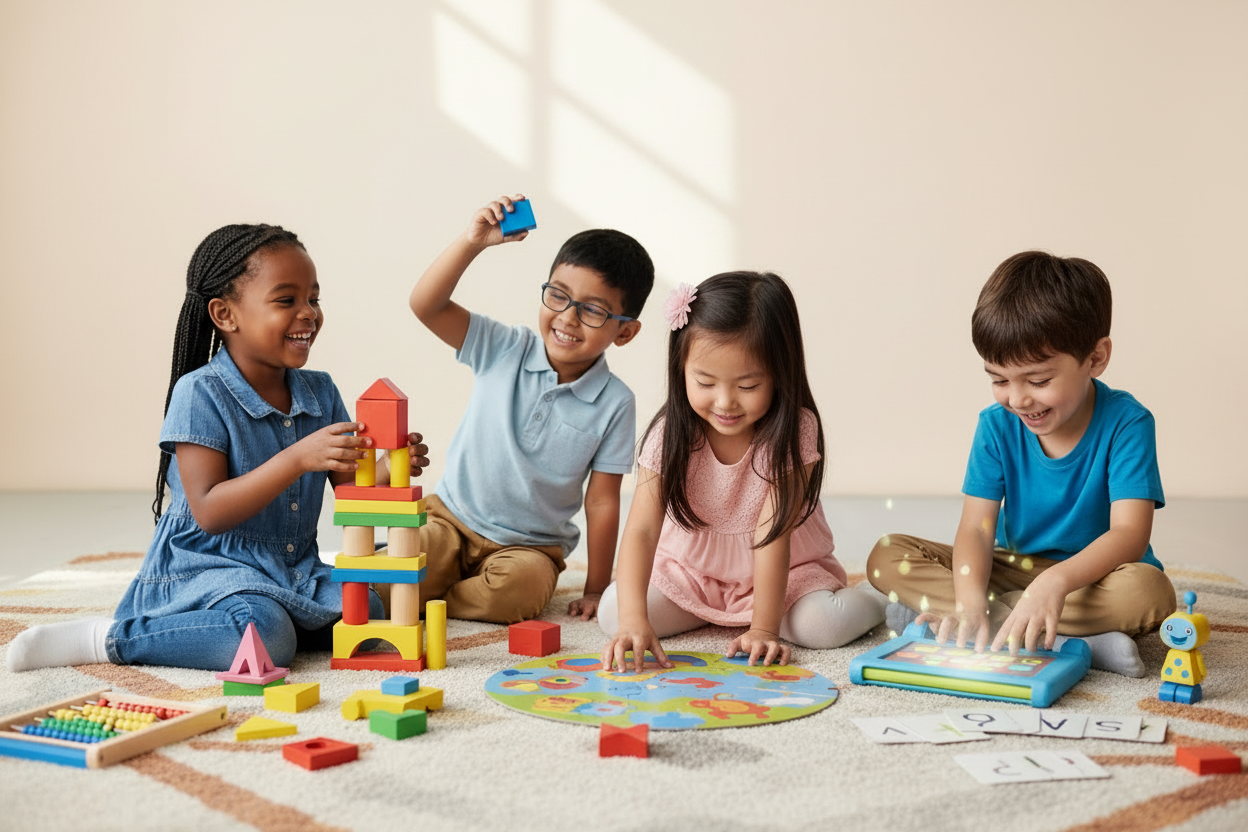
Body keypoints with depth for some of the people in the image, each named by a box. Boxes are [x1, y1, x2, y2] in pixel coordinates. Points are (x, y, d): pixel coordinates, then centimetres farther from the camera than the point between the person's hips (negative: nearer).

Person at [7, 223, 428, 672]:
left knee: (364, 613, -19)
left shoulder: (320, 393, 6)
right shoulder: (201, 394, -13)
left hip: (293, 571, 7)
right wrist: (296, 459, -31)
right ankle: (108, 637, -14)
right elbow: (209, 513, -21)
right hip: (202, 568, -7)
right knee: (266, 639, -34)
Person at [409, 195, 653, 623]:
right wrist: (472, 241, -27)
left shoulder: (614, 403, -9)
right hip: (451, 518, 0)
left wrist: (595, 591, -5)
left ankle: (430, 600, -8)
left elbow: (602, 502, -6)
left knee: (518, 588, -33)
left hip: (529, 546, 0)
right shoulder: (504, 350, -5)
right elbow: (425, 305, -15)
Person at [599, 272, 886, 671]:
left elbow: (773, 534, -25)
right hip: (691, 570, 3)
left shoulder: (793, 430, -23)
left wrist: (763, 628, -29)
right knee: (612, 612, -17)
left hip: (785, 572, -3)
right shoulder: (671, 432, -19)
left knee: (826, 624, -31)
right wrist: (634, 619, -41)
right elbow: (641, 529, -27)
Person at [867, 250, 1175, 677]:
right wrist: (970, 602, -34)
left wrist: (1056, 580, -45)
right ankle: (1064, 642, -28)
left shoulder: (1126, 423, -16)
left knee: (1149, 592, -38)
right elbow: (976, 528, -13)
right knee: (886, 557, -16)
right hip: (1015, 568, 3)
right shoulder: (997, 425, -6)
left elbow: (1129, 534, -26)